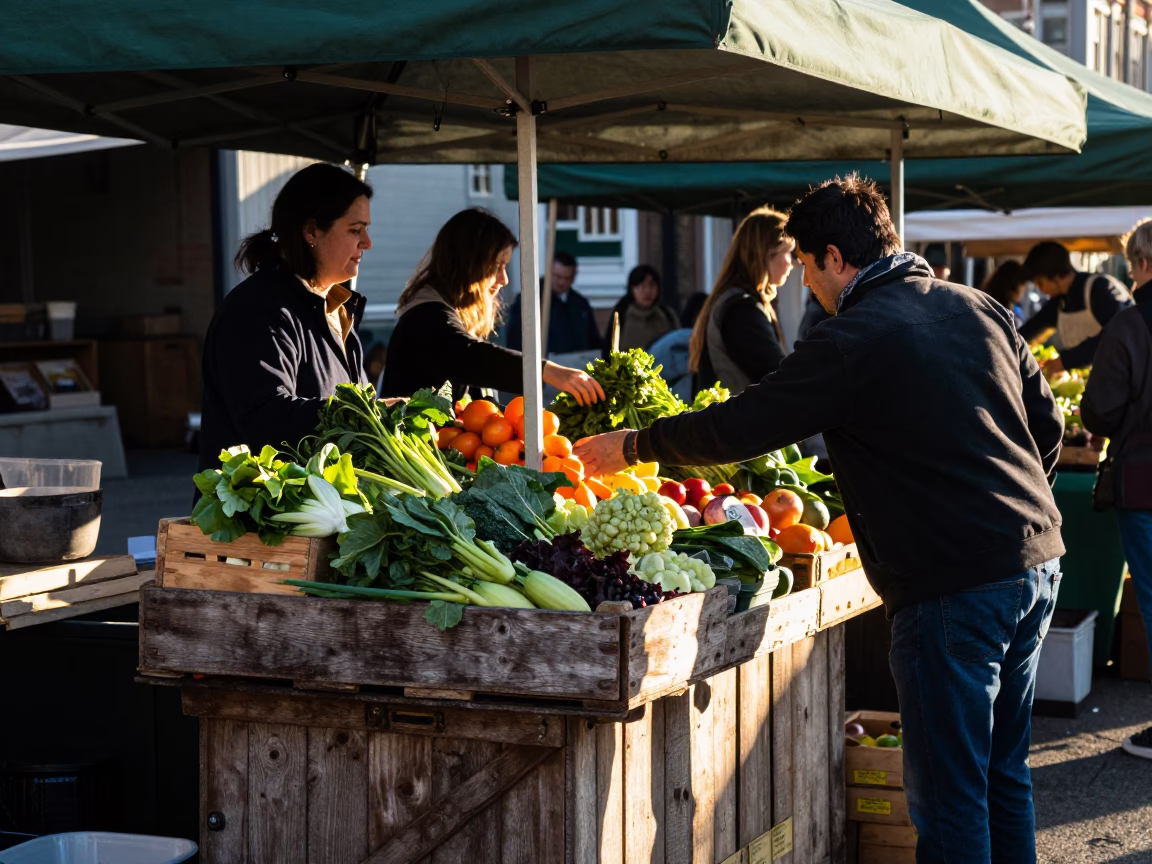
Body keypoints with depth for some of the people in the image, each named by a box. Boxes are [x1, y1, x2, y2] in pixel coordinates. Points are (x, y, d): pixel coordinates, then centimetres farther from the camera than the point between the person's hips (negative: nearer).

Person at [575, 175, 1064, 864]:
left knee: (947, 792, 1)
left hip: (952, 586, -8)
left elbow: (738, 428, -9)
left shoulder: (851, 343, -12)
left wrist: (630, 447, 4)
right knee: (1003, 773, 19)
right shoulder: (978, 308, 11)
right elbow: (1048, 424, 16)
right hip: (1040, 556, 8)